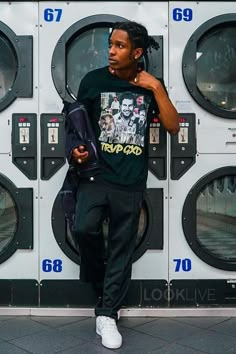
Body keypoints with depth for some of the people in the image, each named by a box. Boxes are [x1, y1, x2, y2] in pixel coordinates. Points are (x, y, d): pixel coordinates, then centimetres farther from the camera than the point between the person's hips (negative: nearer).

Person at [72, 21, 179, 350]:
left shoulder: (150, 86, 3)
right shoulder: (94, 79, 1)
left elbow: (173, 126, -5)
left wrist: (156, 88, -13)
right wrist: (77, 147, -11)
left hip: (130, 181, 1)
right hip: (96, 172, 0)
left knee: (121, 248, 5)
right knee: (84, 227, -22)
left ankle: (107, 313, 20)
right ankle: (98, 277, 11)